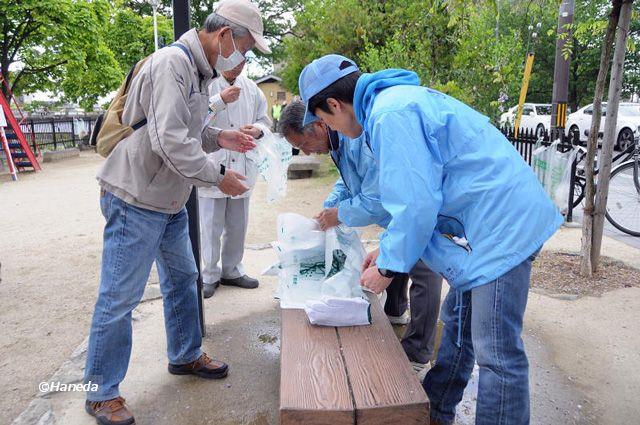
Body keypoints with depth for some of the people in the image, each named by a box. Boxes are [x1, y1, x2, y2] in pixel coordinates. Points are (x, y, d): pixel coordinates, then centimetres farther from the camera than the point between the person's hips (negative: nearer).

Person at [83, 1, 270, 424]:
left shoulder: (199, 70, 11)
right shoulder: (173, 62, -20)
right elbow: (170, 140, -28)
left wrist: (219, 136, 2)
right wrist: (218, 176, -19)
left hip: (169, 200, 10)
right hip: (136, 200, -10)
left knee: (182, 278, 19)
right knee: (119, 298, 1)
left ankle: (185, 356, 38)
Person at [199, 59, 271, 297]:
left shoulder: (250, 87, 11)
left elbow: (265, 120, 15)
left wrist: (258, 130, -7)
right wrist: (220, 100, -21)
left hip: (242, 168, 5)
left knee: (238, 226, 15)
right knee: (210, 227, 3)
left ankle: (232, 271, 31)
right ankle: (209, 275, 19)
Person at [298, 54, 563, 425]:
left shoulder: (390, 114, -19)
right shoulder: (397, 98, 15)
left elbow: (417, 204, -23)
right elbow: (420, 189, 21)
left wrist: (388, 266, -7)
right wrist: (388, 248, 20)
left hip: (500, 226, -11)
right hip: (495, 221, 11)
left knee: (497, 353, -3)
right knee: (458, 323, 20)